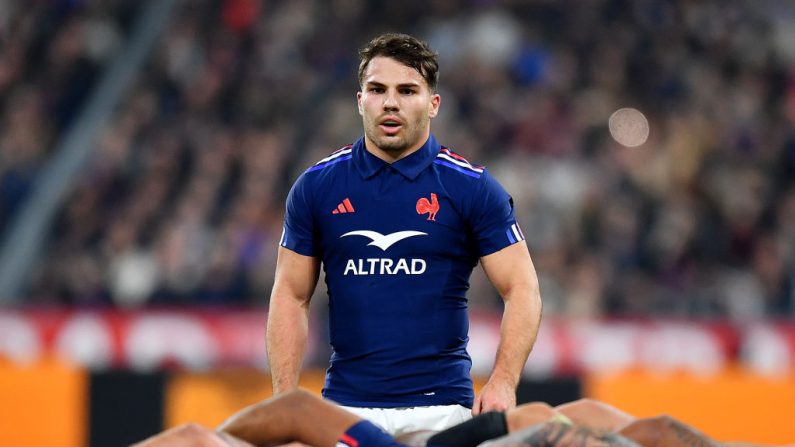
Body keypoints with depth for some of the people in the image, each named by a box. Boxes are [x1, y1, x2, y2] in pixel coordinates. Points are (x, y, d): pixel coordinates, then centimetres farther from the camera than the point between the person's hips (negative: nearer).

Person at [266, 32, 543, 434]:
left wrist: (503, 383, -16)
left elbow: (521, 290, -1)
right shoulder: (317, 186, 6)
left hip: (440, 406, -1)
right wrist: (285, 400, -2)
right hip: (346, 407, 1)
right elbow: (291, 295, 9)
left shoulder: (473, 187, 0)